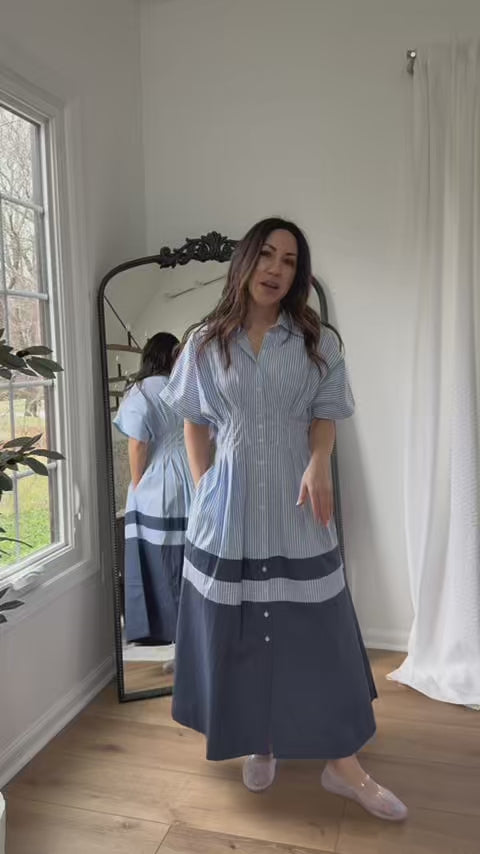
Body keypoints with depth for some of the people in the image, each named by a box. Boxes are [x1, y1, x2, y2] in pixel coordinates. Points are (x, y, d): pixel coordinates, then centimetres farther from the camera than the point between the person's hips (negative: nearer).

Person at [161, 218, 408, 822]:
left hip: (295, 506, 0)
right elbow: (195, 422, 9)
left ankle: (343, 764, 19)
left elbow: (325, 413, 1)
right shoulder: (207, 343, 4)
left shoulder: (317, 342, 3)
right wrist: (202, 486, 0)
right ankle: (259, 745, 30)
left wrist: (318, 465, -18)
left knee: (318, 629, 4)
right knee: (240, 629, 9)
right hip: (229, 506, 1)